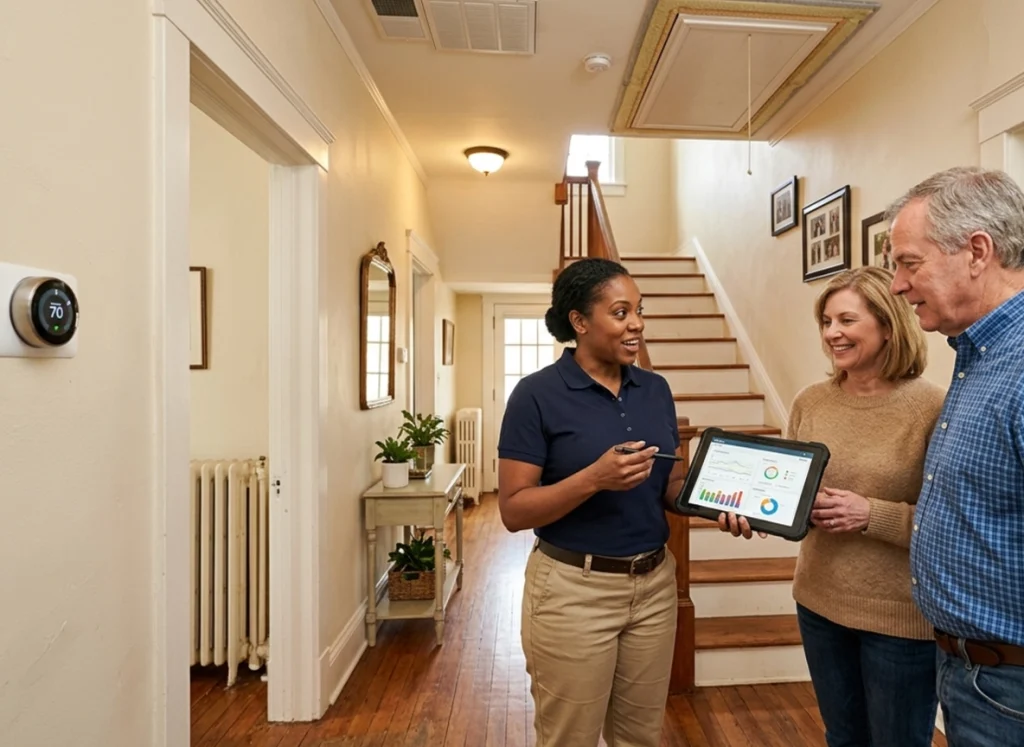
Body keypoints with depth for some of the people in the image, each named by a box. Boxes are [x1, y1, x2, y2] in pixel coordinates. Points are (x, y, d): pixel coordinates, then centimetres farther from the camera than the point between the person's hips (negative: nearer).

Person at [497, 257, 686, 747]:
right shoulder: (538, 394, -15)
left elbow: (672, 484, 10)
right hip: (574, 589, -5)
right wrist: (594, 477, -28)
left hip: (654, 583, 5)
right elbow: (513, 510, -16)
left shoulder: (656, 389, 3)